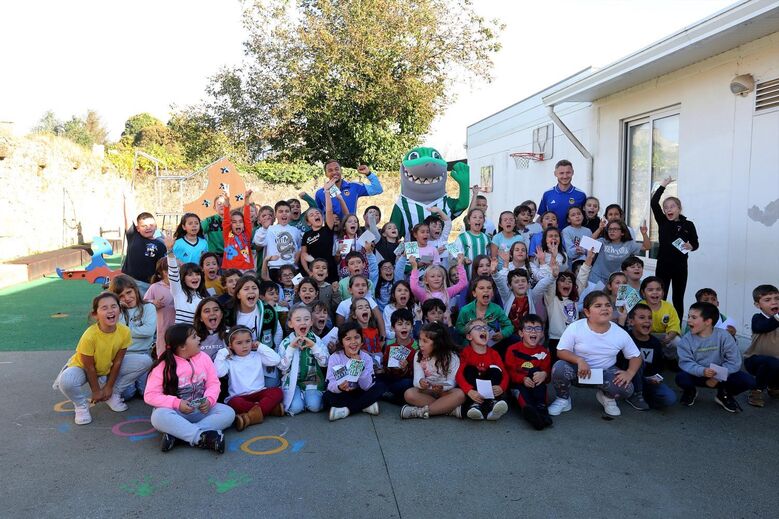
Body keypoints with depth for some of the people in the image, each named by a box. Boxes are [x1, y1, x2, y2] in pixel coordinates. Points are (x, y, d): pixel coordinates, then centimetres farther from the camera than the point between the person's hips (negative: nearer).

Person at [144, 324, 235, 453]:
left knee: (228, 413, -22)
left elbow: (213, 383, 3)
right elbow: (150, 395, -10)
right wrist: (177, 403, -23)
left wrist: (209, 400, -19)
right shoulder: (163, 366, -9)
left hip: (201, 410, 4)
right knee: (159, 416, -36)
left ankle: (177, 434, -31)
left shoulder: (204, 358, 2)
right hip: (175, 411, -3)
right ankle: (202, 437, -38)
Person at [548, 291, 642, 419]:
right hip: (579, 369, -2)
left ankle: (607, 398, 13)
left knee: (626, 388, -27)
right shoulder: (575, 328, -19)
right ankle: (563, 399, -1)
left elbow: (636, 356, -1)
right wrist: (579, 360, -33)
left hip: (605, 371, 2)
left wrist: (629, 373, -21)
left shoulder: (621, 334, -12)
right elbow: (561, 351, -15)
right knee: (559, 368, -34)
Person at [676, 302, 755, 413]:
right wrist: (702, 371, -37)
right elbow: (685, 362, -18)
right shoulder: (686, 339, -12)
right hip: (697, 375, 0)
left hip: (720, 376, 1)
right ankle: (690, 391, 8)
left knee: (748, 381, -23)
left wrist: (717, 377, -24)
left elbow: (734, 361, -15)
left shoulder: (723, 336, -13)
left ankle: (724, 395, 10)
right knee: (681, 378, -33)